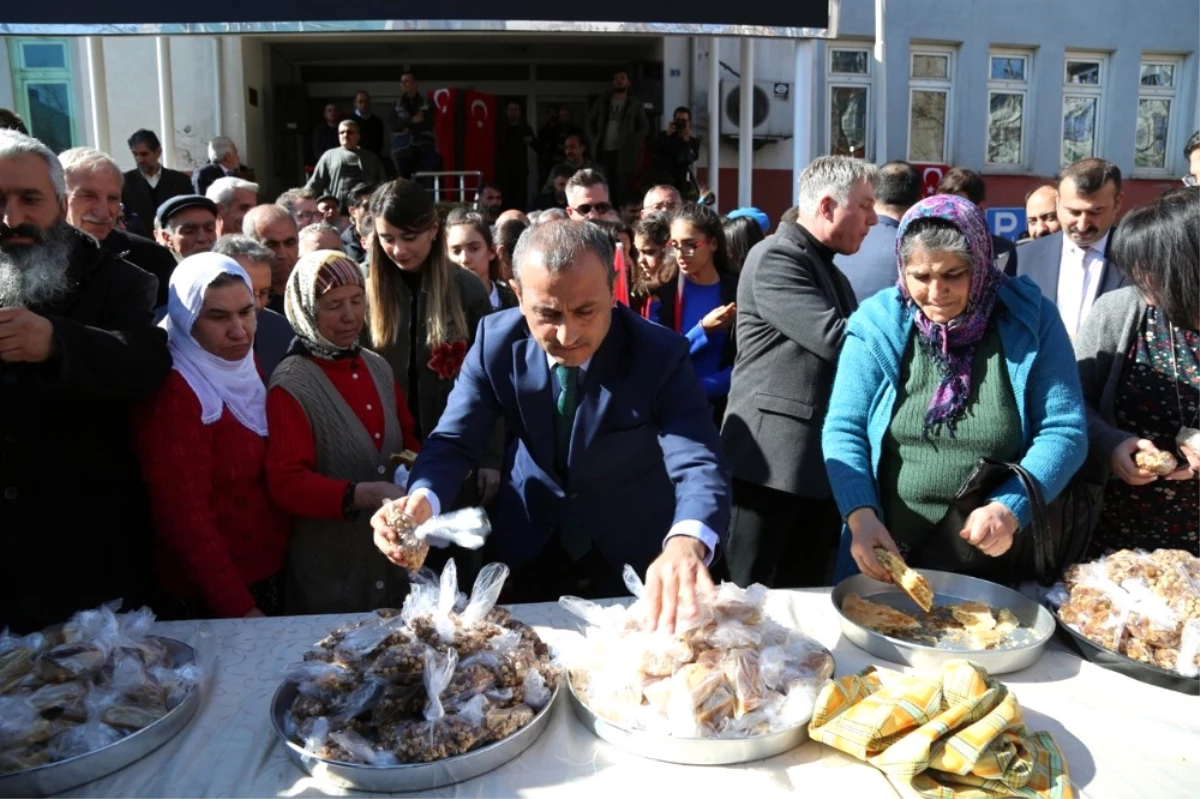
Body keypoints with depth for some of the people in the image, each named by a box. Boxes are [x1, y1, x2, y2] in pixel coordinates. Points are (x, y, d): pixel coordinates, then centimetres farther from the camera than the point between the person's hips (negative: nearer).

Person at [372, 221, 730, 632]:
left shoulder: (661, 353, -26)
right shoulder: (496, 340, -18)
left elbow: (699, 464, -36)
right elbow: (453, 441, -14)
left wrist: (687, 544, -59)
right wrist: (422, 499, -38)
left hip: (635, 557, -2)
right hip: (529, 549, 2)